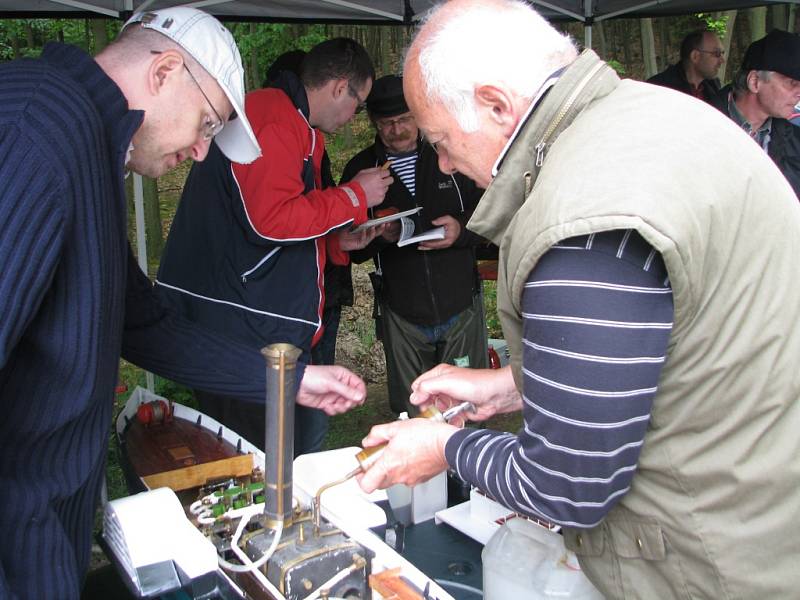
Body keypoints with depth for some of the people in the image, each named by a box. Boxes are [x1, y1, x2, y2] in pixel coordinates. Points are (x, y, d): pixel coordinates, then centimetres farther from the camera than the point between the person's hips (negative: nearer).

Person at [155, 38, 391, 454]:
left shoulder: (291, 125, 23)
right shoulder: (274, 120, -12)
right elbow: (271, 219, -22)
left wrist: (338, 241, 14)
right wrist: (354, 196, -11)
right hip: (246, 331, -11)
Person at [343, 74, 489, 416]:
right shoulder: (361, 169, 2)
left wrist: (461, 230, -17)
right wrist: (379, 236, -18)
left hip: (461, 309, 0)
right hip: (401, 317, 1)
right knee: (410, 418, 11)